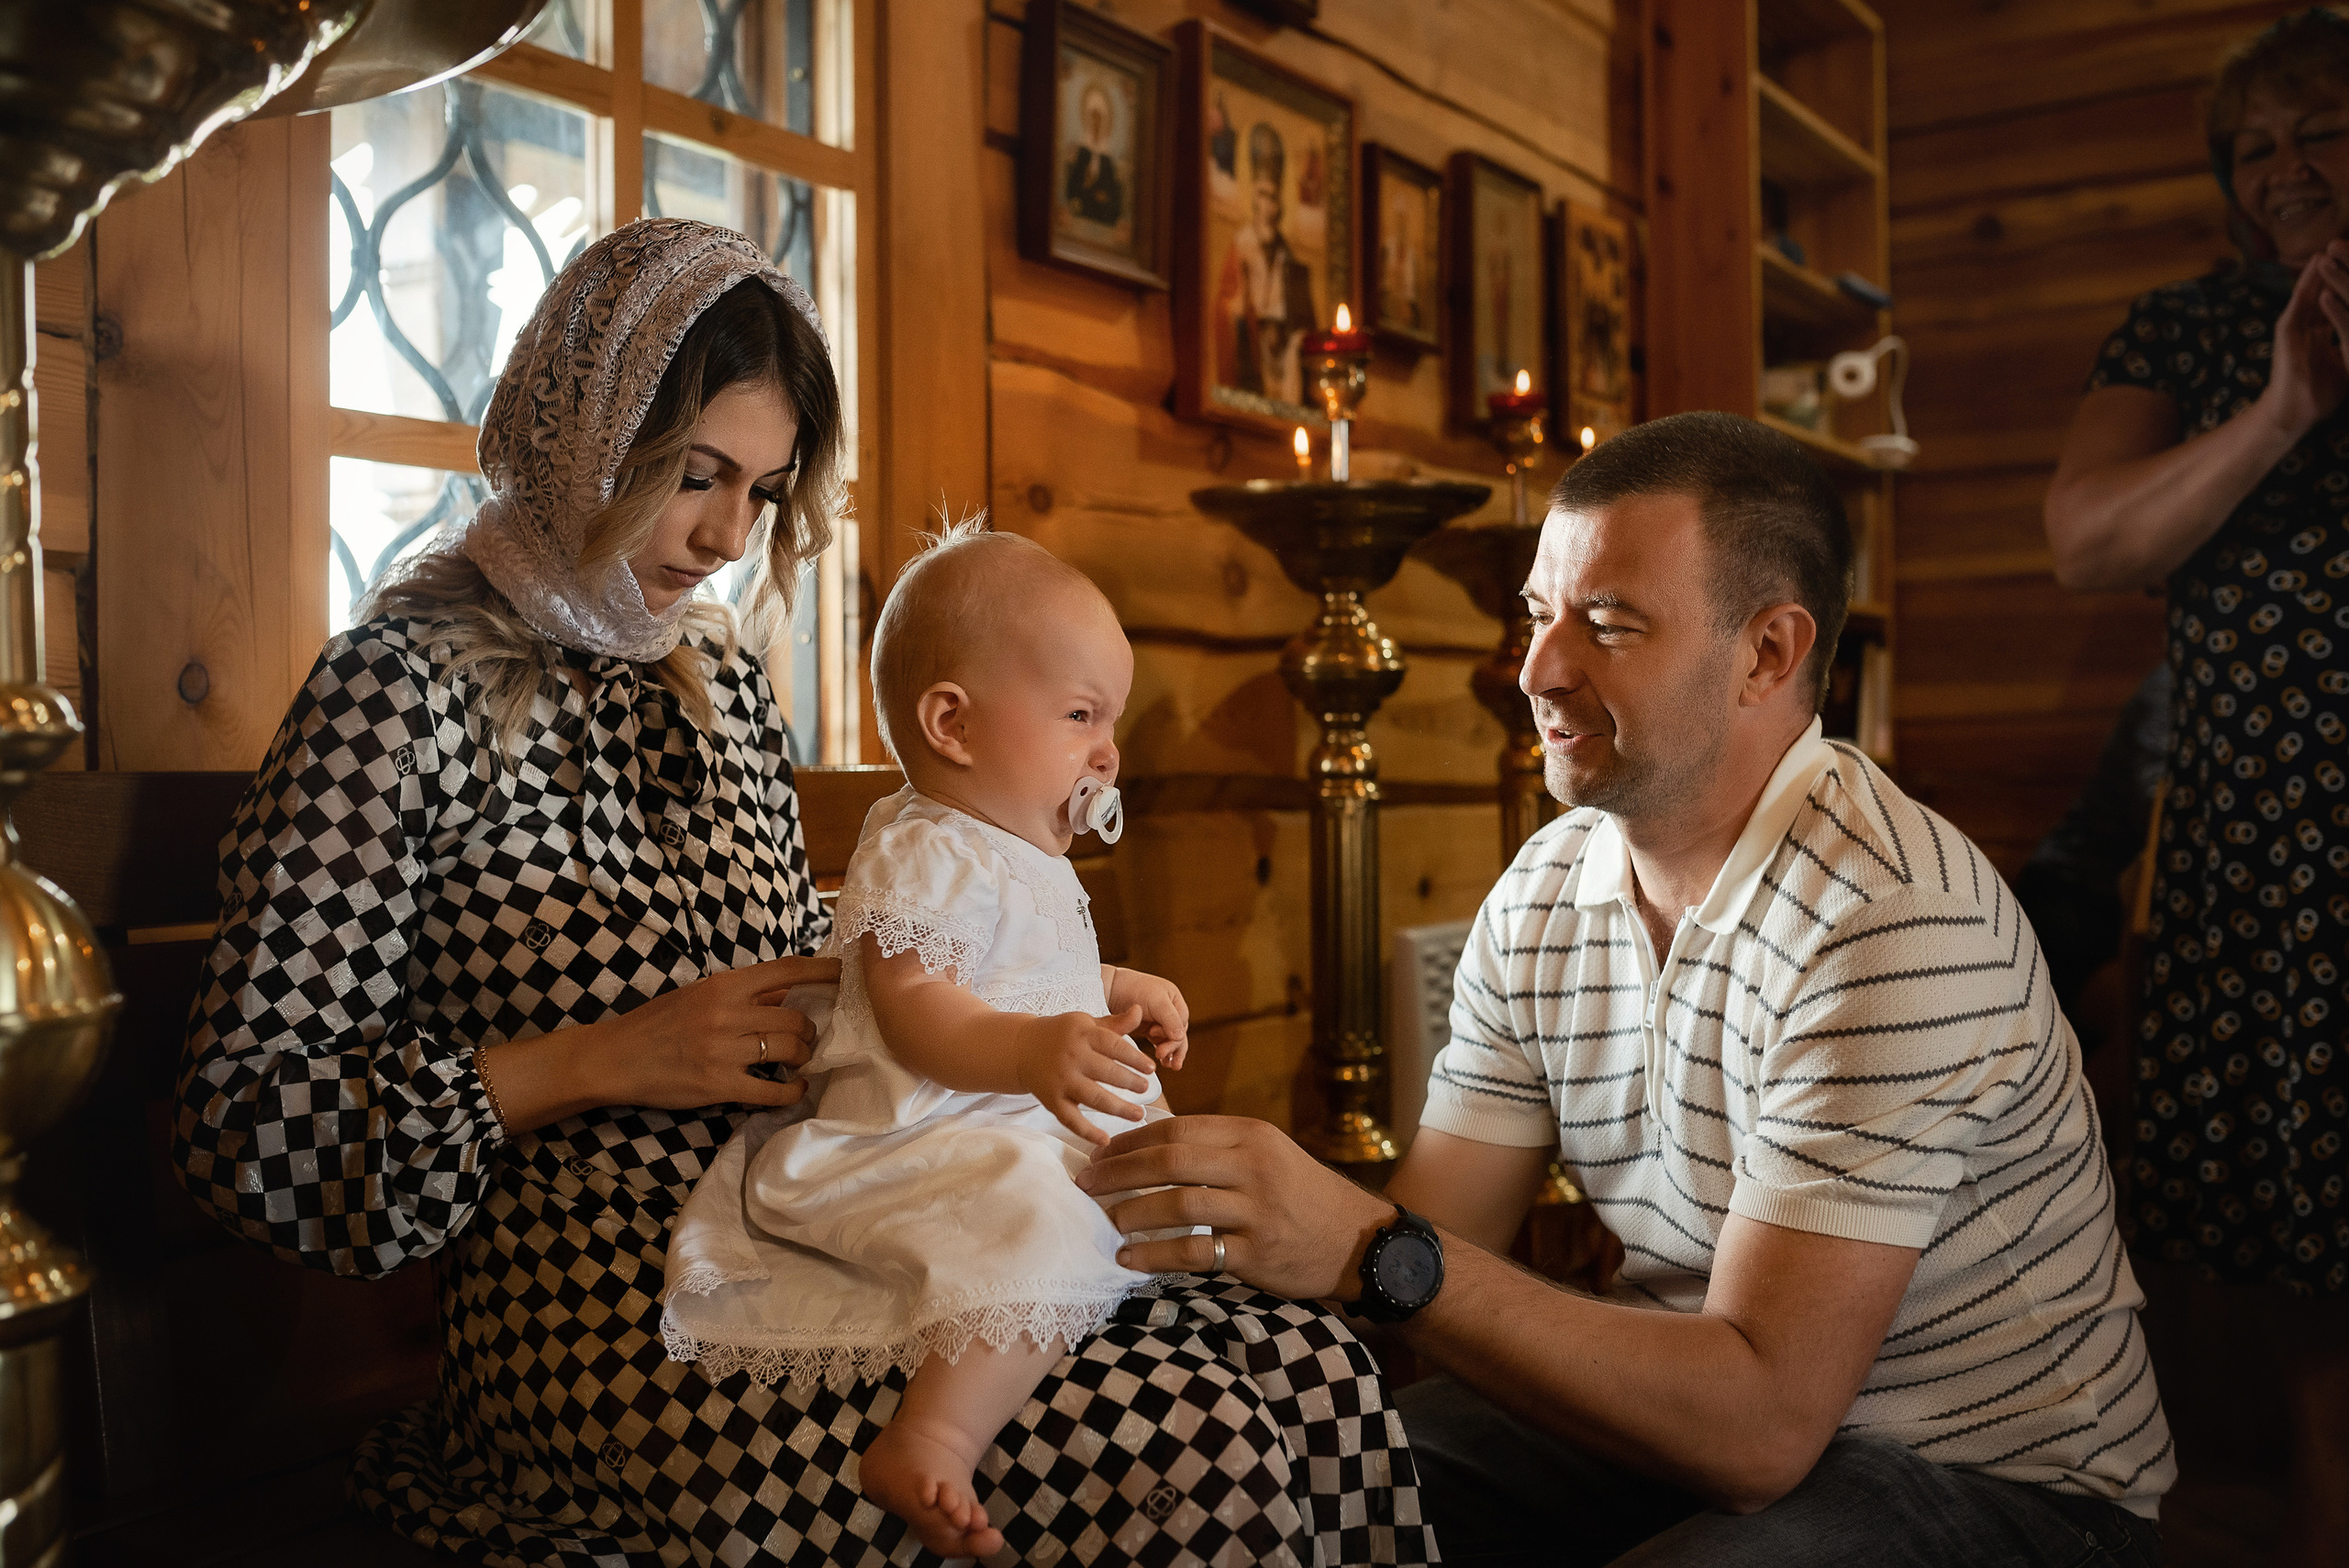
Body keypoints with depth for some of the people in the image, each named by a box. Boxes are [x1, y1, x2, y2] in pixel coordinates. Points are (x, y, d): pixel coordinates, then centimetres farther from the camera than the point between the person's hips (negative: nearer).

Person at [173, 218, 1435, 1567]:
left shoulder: (721, 674, 16)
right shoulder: (412, 685, -6)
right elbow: (251, 1125, -9)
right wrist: (612, 1061, -15)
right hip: (616, 1338, -7)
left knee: (1322, 1374, -12)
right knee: (1189, 1458, -25)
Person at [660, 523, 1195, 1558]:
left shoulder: (1024, 856, 19)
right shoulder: (922, 855, -16)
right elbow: (916, 1012, -28)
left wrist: (1117, 993, 22)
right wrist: (1031, 1049, -44)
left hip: (1028, 1125, 11)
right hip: (928, 1142, -11)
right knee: (1042, 1233, -35)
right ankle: (928, 1446, -36)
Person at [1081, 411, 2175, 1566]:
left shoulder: (1889, 922, -26)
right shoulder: (1540, 899, -1)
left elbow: (1758, 1423, -29)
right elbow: (1419, 1252, -3)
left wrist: (1373, 1252, -35)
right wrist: (1237, 1212, -22)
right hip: (1698, 1415, 6)